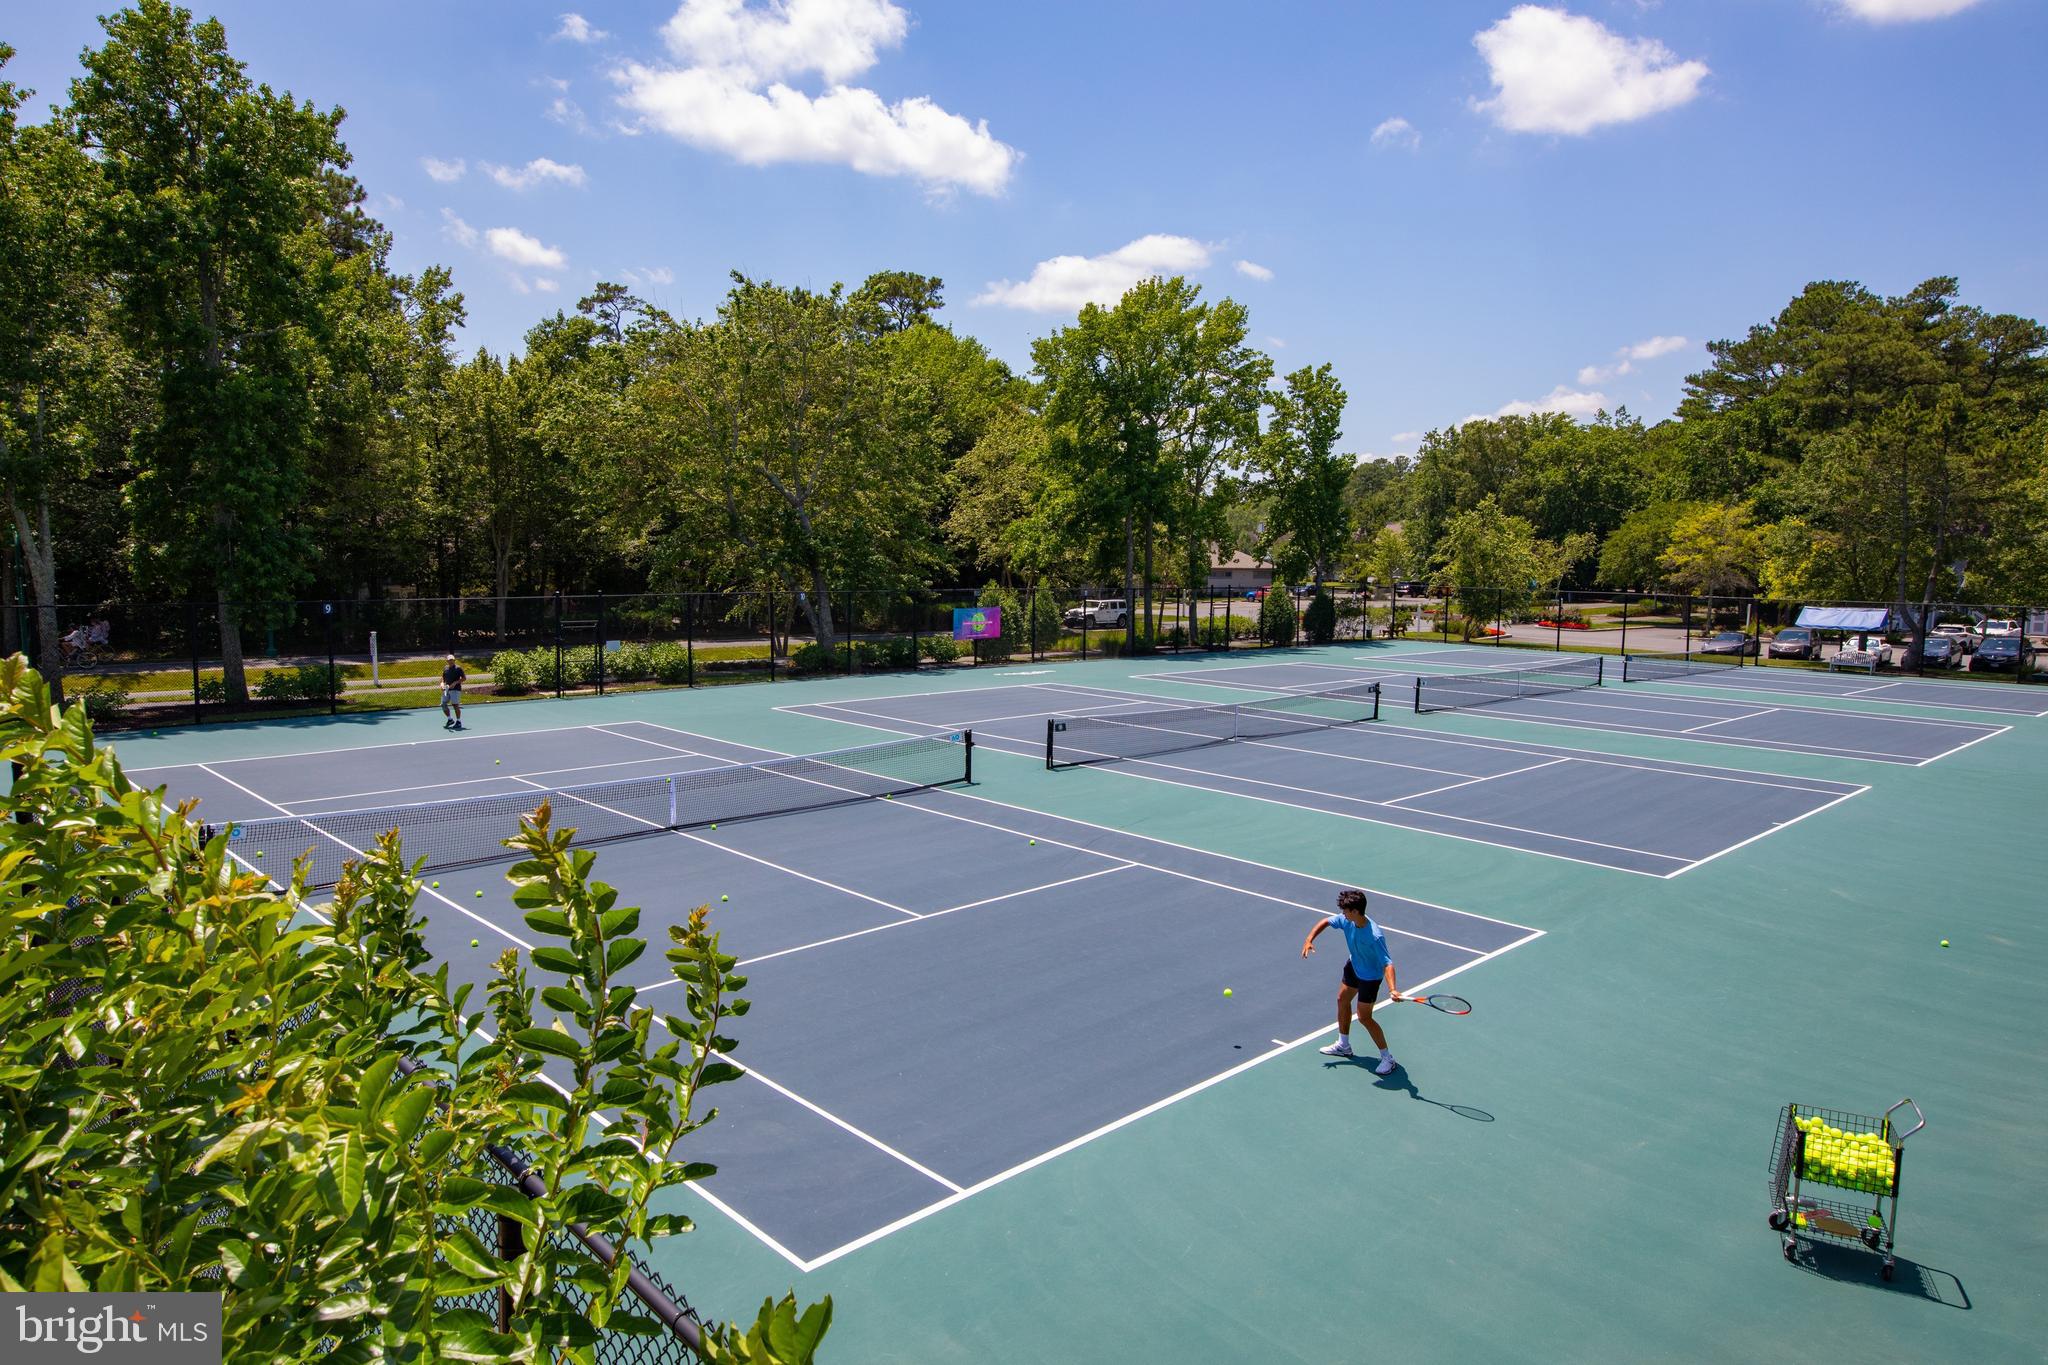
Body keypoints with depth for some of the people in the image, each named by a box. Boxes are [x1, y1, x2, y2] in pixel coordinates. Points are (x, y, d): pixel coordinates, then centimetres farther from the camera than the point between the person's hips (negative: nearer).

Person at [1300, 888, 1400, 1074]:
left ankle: (1388, 1058, 11)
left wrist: (1392, 989, -53)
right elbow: (1325, 922, -1)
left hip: (1370, 976, -8)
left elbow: (1387, 964, -39)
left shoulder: (1374, 936, -39)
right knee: (1342, 999, 22)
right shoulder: (1347, 920, -19)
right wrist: (1309, 939, -13)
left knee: (1364, 1017, -5)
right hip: (1354, 966, 8)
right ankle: (1343, 1045, 42)